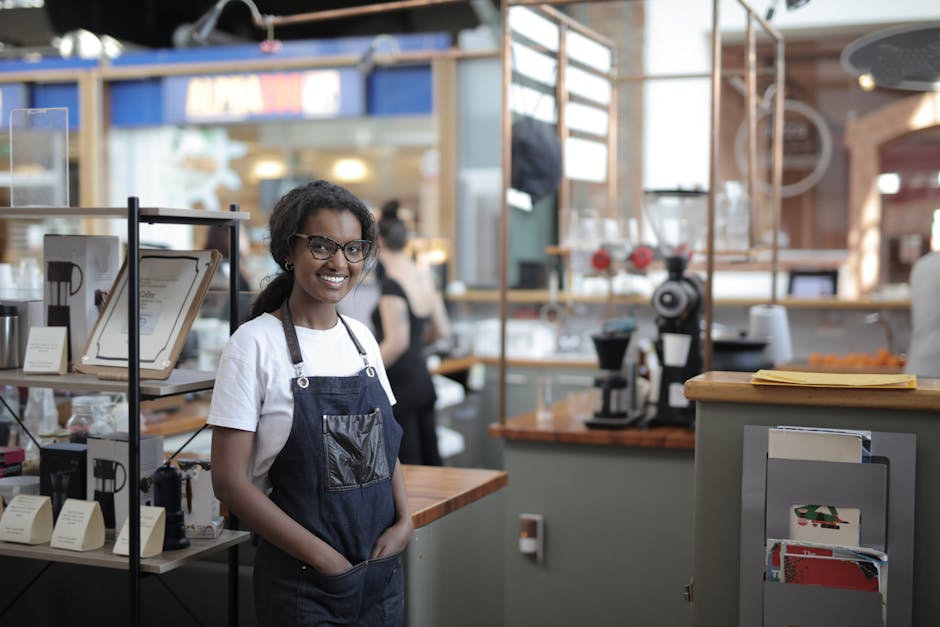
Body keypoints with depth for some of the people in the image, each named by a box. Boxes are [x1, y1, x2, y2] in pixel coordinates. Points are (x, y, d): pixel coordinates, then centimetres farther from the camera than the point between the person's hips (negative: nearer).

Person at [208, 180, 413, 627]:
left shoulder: (362, 338, 6)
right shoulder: (255, 343, -11)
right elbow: (229, 481, -13)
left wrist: (404, 522, -3)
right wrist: (322, 557, -15)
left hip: (382, 569, 5)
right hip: (301, 581, -5)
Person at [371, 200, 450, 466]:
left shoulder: (392, 284, -16)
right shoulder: (424, 278, 7)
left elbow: (396, 342, -22)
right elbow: (442, 330, 15)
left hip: (399, 384, -8)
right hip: (423, 381, 8)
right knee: (431, 462, 13)